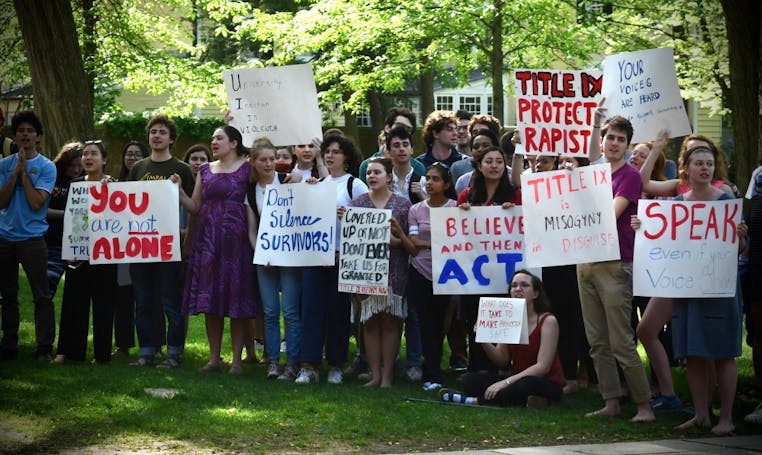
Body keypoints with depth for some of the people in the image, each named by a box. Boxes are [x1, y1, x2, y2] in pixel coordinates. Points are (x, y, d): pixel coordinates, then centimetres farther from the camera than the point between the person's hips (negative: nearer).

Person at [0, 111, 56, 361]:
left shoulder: (46, 167, -3)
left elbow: (36, 203, -14)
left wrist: (24, 172, -13)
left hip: (32, 239, -4)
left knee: (41, 296, -3)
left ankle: (44, 347, 1)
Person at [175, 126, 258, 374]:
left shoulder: (246, 168, 2)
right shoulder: (205, 170, 14)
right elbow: (194, 207, 12)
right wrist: (179, 190, 0)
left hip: (234, 240, -4)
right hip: (207, 239, 4)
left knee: (235, 298, -2)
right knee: (209, 300, 4)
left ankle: (237, 359, 4)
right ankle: (214, 357, 12)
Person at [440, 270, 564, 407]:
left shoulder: (548, 321, -13)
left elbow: (542, 366, -20)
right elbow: (502, 361, 3)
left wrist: (505, 382, -28)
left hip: (546, 384, -6)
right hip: (516, 381, 6)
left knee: (528, 384, -40)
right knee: (469, 379, -13)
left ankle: (474, 400, -26)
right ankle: (522, 399, -24)